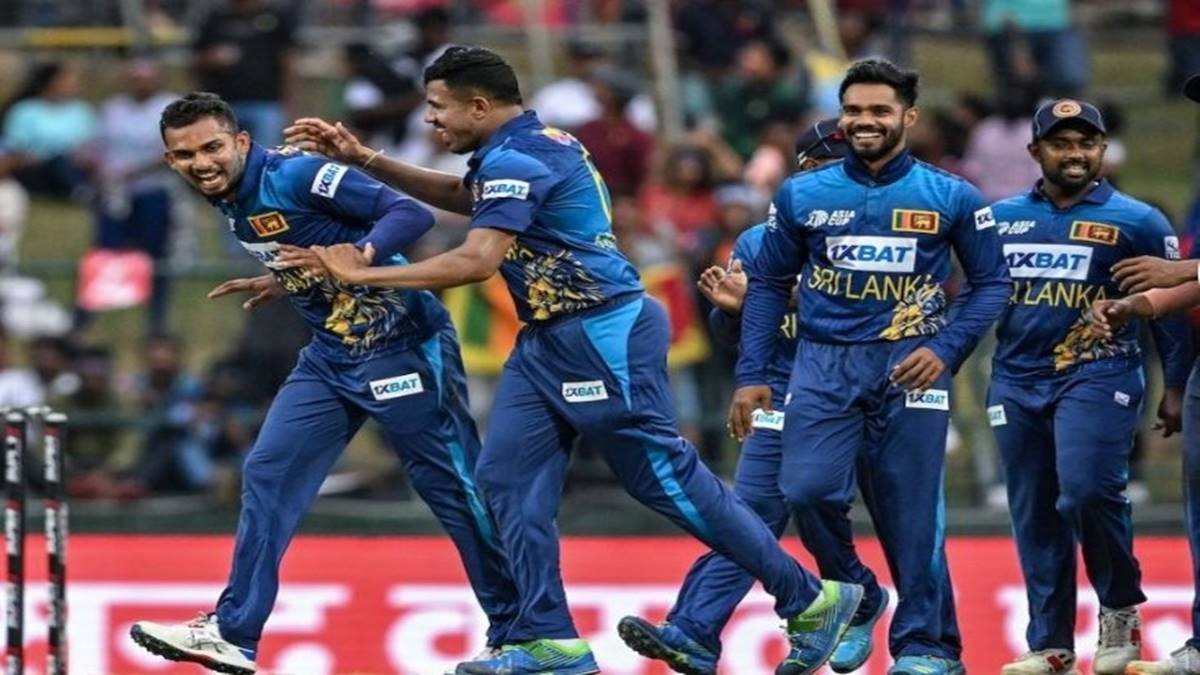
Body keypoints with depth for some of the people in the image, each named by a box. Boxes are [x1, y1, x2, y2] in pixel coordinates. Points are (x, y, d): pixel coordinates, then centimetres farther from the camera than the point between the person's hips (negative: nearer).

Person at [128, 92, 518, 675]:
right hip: (330, 357, 8)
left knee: (455, 488, -1)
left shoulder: (297, 175, -19)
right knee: (267, 474, 1)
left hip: (402, 350, -8)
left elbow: (411, 215, -25)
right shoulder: (229, 201, 5)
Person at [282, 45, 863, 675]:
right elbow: (459, 195, 32)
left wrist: (361, 274, -21)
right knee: (508, 478, 4)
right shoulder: (528, 146, 15)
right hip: (549, 341, 11)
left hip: (604, 337, -11)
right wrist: (362, 159, 24)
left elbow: (476, 261, -26)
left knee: (667, 477, -7)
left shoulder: (516, 160, -17)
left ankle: (811, 599, 0)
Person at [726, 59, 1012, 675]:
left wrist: (946, 350, -7)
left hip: (908, 366, -1)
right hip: (824, 365, 1)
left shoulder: (952, 198, 2)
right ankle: (854, 600, 10)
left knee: (910, 512, -2)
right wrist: (751, 375, 6)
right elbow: (768, 284, 12)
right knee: (808, 490, -15)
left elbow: (991, 283, 6)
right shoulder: (802, 197, 7)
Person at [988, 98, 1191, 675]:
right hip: (1017, 384, 4)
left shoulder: (1135, 221, 1)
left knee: (1086, 492, -22)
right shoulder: (1001, 219, 11)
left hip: (1096, 376, -4)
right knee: (1034, 519, 5)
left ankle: (1121, 608, -1)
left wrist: (1176, 386, 1)